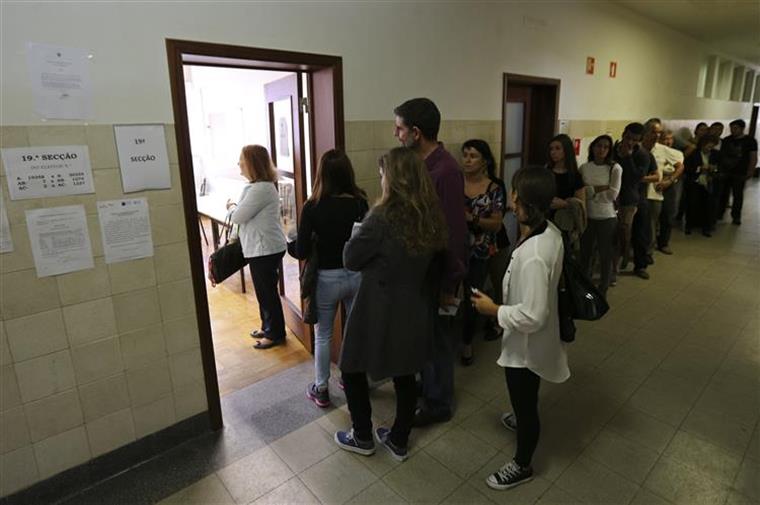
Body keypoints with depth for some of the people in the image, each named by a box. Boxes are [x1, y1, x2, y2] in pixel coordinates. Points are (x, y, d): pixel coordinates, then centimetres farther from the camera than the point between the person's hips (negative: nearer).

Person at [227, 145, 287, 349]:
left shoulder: (260, 188, -22)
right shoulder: (261, 185, 12)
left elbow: (238, 217, -17)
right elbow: (248, 215, 15)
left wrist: (231, 207, 2)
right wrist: (236, 208, 0)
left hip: (265, 249, -10)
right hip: (262, 247, 10)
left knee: (267, 292, 3)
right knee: (265, 291, 20)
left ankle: (275, 334, 18)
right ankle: (268, 327, 35)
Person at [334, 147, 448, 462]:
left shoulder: (383, 217, -22)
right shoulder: (431, 215, -1)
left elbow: (351, 260, -13)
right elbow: (434, 262, 8)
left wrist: (356, 236, 5)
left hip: (379, 312, -6)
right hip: (415, 311, 7)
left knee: (352, 369, 17)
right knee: (405, 375, 20)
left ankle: (362, 438, 33)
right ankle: (398, 441, 37)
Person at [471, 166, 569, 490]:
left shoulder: (533, 256, -37)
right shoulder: (551, 232, -8)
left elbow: (532, 316, -33)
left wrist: (494, 310, -20)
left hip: (526, 343, -9)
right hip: (535, 338, 9)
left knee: (524, 403, 15)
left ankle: (522, 465, 40)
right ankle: (524, 420, 64)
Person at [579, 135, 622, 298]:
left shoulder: (615, 168, -8)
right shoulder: (584, 168, -1)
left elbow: (612, 195, -14)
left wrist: (590, 190, -11)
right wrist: (601, 188, -14)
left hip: (607, 218, -2)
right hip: (587, 216, 2)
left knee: (606, 255, 8)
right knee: (585, 254, 15)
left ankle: (603, 291, 25)